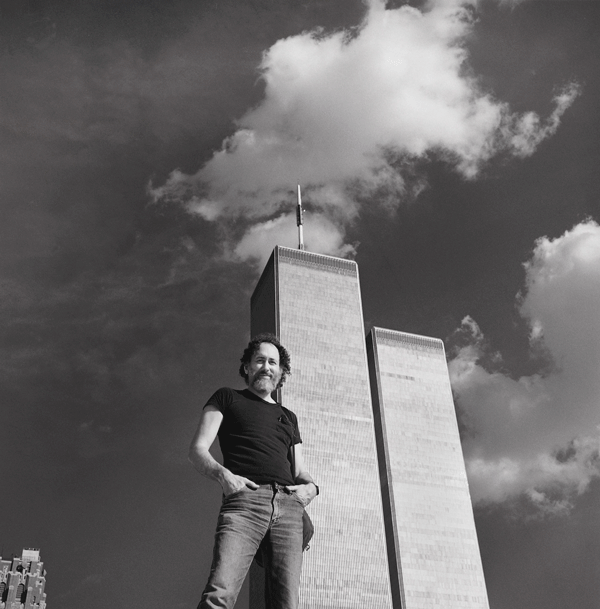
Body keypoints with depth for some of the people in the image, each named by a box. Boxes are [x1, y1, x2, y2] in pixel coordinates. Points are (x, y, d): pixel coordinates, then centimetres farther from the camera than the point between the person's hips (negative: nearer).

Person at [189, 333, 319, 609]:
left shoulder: (288, 417, 32)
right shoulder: (227, 398, 20)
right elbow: (197, 450, 9)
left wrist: (310, 486, 3)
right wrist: (223, 474, -12)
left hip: (288, 506, 4)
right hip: (245, 500, -4)